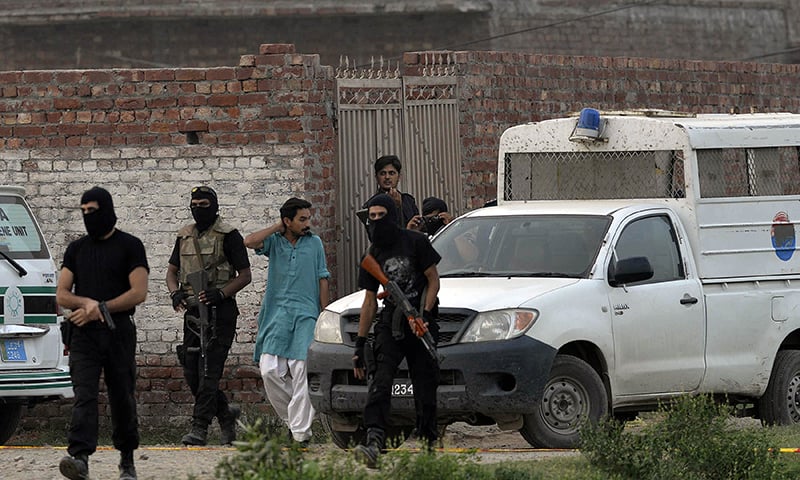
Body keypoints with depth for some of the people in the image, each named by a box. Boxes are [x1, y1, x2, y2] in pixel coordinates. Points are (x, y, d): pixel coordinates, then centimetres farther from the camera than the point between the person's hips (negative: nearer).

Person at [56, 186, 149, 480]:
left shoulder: (129, 246, 3)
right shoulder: (76, 249, 15)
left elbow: (138, 293, -6)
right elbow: (61, 295, 12)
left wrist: (100, 308, -12)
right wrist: (87, 303, -10)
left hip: (118, 333, -2)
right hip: (84, 334, 2)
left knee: (122, 398, 5)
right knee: (84, 395, -14)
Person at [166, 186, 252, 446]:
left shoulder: (228, 236, -4)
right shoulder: (185, 236, 14)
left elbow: (245, 275, -6)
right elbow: (172, 270, 19)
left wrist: (219, 293, -20)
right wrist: (175, 292, -2)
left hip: (220, 310, -7)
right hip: (193, 310, 7)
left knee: (209, 370, -12)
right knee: (191, 373, 7)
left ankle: (200, 428, -13)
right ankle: (225, 414, 26)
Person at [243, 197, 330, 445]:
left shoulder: (314, 243, 11)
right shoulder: (275, 242, 8)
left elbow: (322, 279, 13)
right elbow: (250, 242, -11)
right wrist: (277, 227, -2)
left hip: (306, 315, -1)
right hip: (277, 314, 1)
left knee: (302, 373, -9)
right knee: (269, 370, -8)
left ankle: (301, 431, -10)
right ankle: (291, 417, 9)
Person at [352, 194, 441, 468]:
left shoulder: (415, 242, -2)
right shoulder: (374, 255, 10)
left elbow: (433, 280, 1)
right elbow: (369, 302, 14)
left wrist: (425, 314, -14)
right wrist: (359, 345, 11)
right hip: (391, 323, 2)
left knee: (425, 386, 0)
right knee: (380, 382, -18)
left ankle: (428, 441, 14)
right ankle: (374, 442, -33)